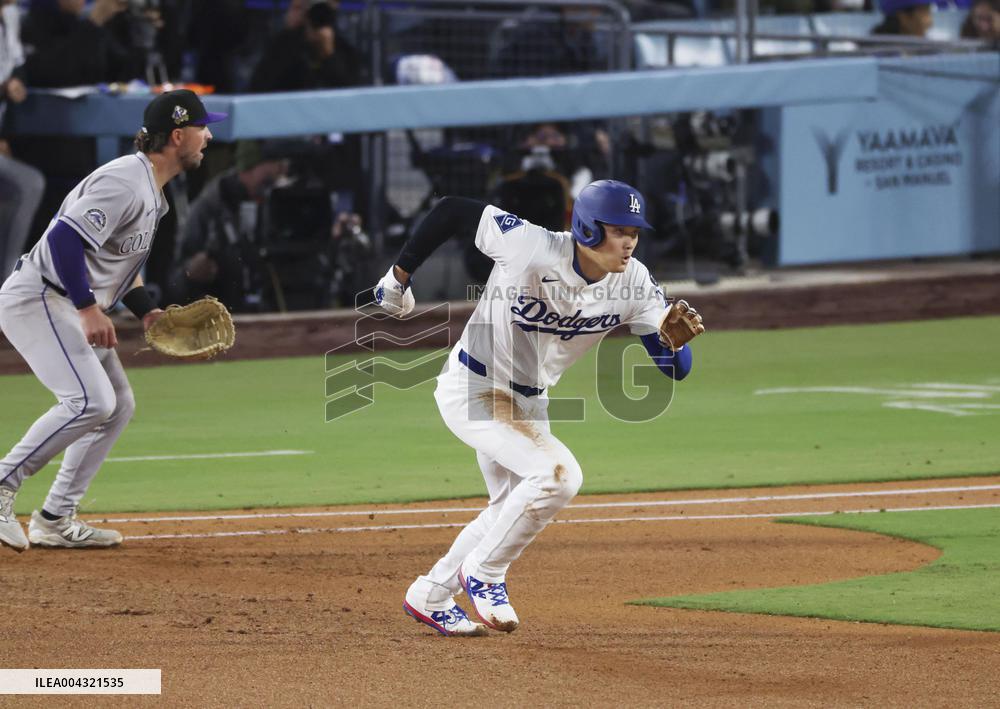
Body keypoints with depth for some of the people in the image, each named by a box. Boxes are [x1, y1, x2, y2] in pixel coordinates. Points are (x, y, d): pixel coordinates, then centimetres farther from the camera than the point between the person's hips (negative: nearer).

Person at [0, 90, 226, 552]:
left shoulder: (152, 192, 14)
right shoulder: (125, 182, -19)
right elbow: (64, 238, -28)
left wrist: (145, 311, 12)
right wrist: (89, 308, -30)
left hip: (69, 306, 11)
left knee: (118, 405, 11)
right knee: (90, 401, -22)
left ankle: (56, 521, 14)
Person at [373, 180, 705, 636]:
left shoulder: (635, 285, -15)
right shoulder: (529, 247, -29)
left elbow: (675, 368, -17)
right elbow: (452, 211, -17)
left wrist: (677, 336, -40)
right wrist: (399, 276, -10)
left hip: (528, 402, 7)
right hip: (470, 390, -7)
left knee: (512, 510, 21)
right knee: (558, 473, -25)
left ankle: (429, 597, 41)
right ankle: (483, 574, -5)